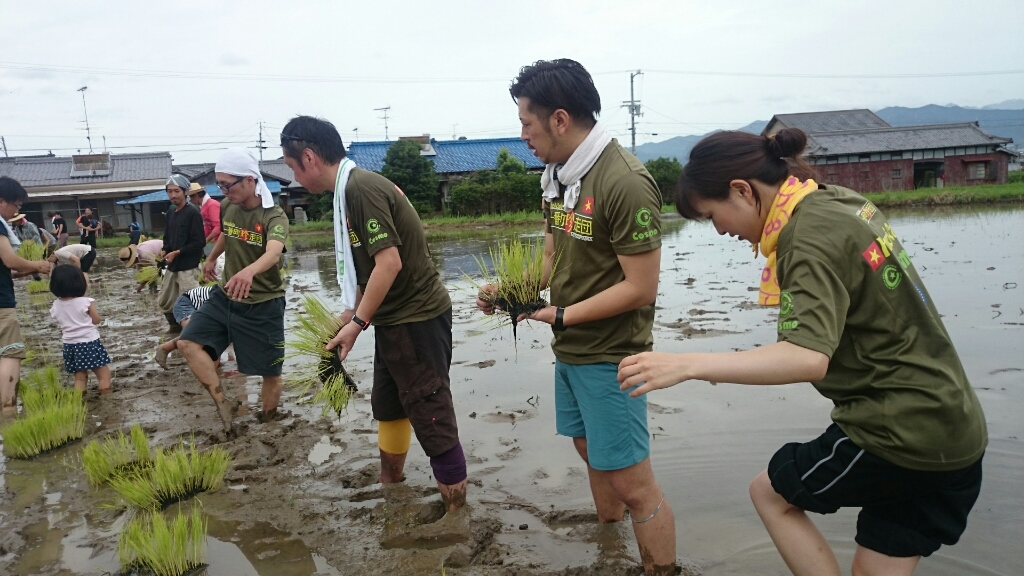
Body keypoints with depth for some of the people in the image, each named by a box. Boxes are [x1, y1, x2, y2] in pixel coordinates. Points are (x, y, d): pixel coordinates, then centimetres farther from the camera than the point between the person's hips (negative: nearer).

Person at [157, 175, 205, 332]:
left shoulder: (193, 212, -12)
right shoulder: (170, 212, 12)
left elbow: (199, 242, -16)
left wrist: (177, 253, -15)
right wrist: (165, 251, 3)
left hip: (188, 267, -8)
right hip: (172, 266, 9)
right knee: (164, 302, 17)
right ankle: (175, 327, 34)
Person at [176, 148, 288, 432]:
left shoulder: (274, 216, -23)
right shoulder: (227, 207, -3)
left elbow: (273, 252, -44)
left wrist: (250, 271, -65)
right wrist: (211, 259, 37)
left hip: (263, 305, -6)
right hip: (225, 297, 6)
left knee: (270, 373, 2)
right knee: (188, 342, -9)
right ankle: (223, 403, -2)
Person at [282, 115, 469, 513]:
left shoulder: (361, 187, -19)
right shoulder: (352, 189, 10)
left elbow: (389, 262, -25)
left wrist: (356, 324, -18)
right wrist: (351, 313, 14)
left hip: (416, 320, -10)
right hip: (393, 319, 10)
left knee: (431, 416, -1)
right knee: (387, 405, 24)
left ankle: (456, 505, 12)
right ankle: (389, 482, 43)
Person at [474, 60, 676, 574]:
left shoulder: (625, 183, -22)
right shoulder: (556, 174, 4)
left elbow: (640, 289, -22)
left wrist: (559, 315, -18)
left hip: (609, 357, -8)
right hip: (568, 350, 9)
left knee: (631, 483, -1)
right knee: (591, 452, 22)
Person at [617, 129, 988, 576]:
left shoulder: (811, 235, -20)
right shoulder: (841, 202, 7)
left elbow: (808, 357, -34)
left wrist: (688, 364, -37)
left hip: (902, 435, -9)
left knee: (770, 492, 12)